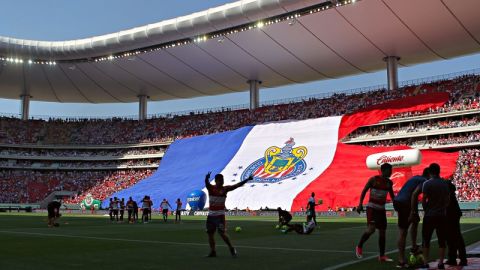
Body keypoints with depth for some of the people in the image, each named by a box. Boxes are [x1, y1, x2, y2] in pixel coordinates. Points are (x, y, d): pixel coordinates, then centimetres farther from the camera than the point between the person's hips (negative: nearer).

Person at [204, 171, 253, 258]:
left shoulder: (225, 189, -3)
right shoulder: (211, 188, -2)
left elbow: (237, 185, -7)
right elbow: (207, 183, -25)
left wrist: (247, 179, -16)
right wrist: (207, 178, -49)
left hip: (220, 215, -3)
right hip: (211, 215, 3)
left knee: (222, 233, -10)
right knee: (210, 233, 5)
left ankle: (231, 248, 6)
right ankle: (213, 251, 16)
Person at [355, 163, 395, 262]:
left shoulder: (389, 182, 6)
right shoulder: (374, 179, -10)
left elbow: (392, 195, 19)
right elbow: (364, 191, -6)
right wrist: (360, 204, -15)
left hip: (382, 209, 6)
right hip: (372, 207, -6)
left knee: (382, 232, 6)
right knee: (371, 229, -20)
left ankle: (382, 256, 14)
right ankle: (359, 247, 2)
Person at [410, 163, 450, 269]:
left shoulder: (427, 183, -10)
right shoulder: (445, 183, 5)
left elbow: (424, 200, -11)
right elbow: (448, 200, 8)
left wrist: (426, 210, 4)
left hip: (429, 216, -4)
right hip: (442, 215, 4)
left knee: (426, 240, 6)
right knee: (441, 241, 10)